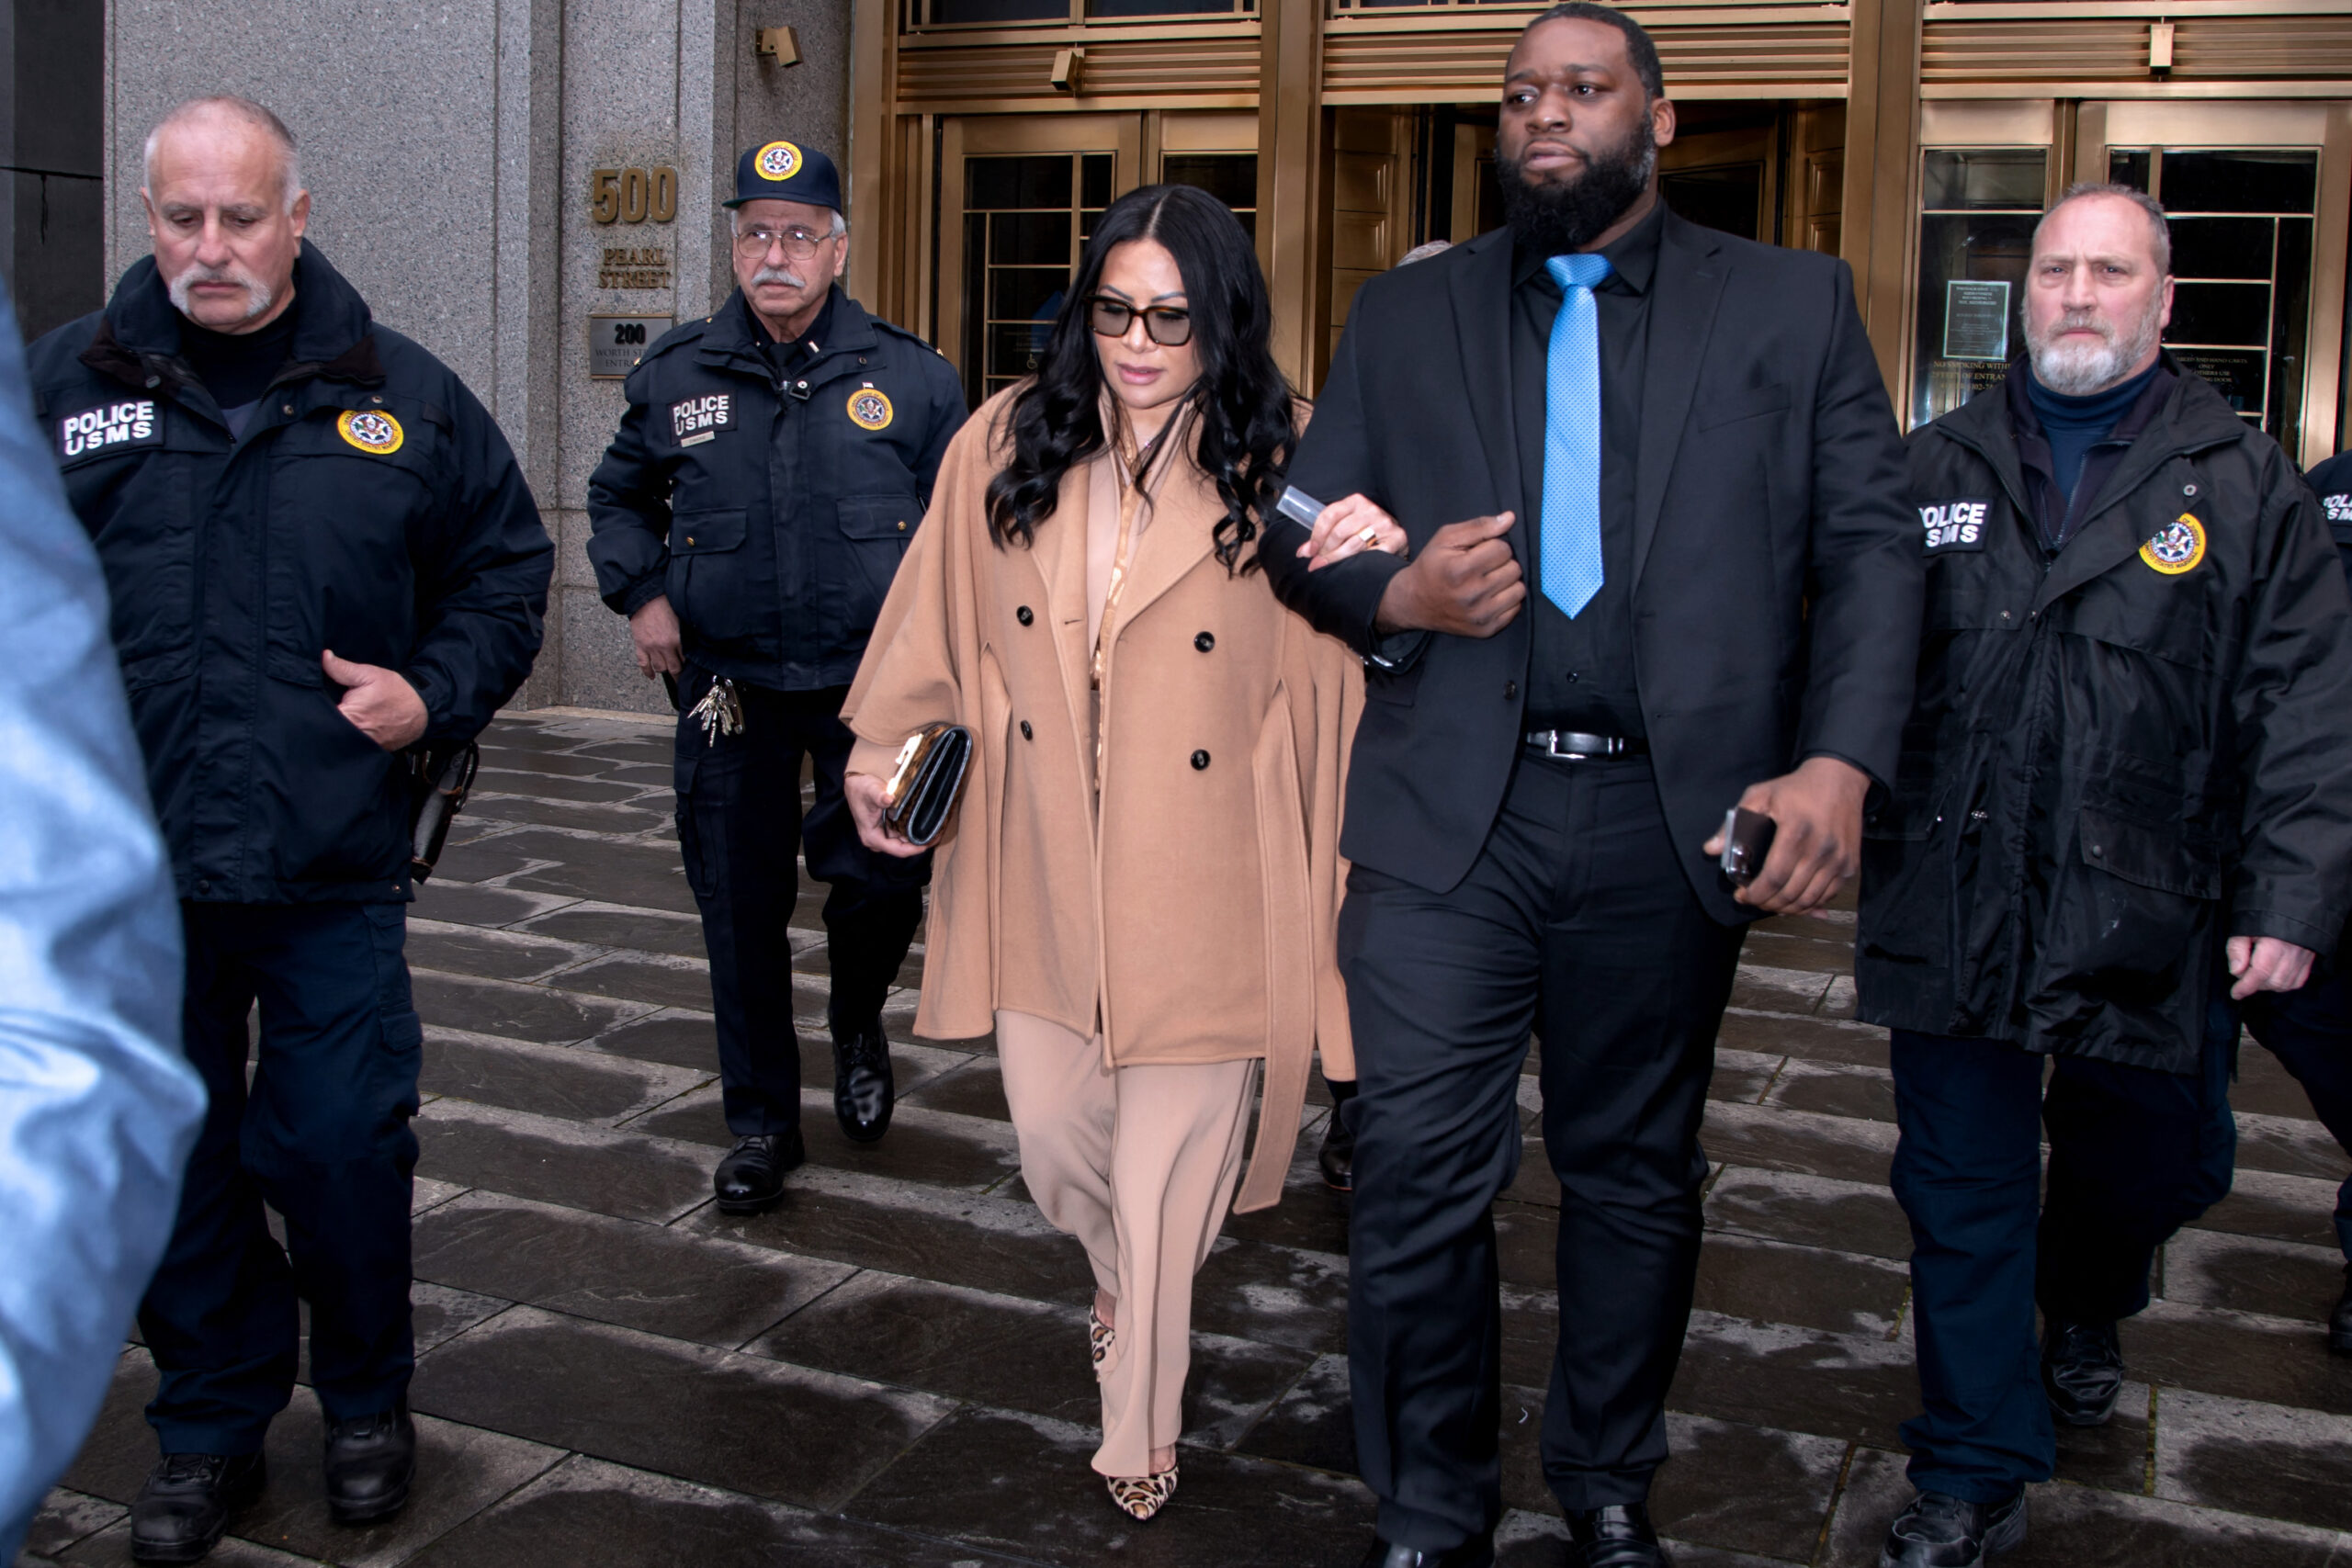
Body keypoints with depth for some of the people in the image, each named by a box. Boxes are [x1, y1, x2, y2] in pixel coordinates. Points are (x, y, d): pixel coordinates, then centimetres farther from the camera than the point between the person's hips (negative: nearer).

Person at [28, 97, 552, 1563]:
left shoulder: (401, 394, 3)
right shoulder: (64, 384, 2)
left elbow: (507, 562, 13)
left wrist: (436, 691, 0)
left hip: (334, 875, -1)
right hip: (122, 875, 1)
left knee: (342, 1150, 5)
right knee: (169, 1164, 12)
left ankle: (368, 1399, 30)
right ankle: (212, 1424, 32)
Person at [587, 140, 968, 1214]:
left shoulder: (910, 376, 1)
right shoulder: (676, 375, 4)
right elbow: (617, 497, 19)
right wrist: (641, 594, 3)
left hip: (869, 682, -1)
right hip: (728, 686, 2)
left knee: (883, 875, -10)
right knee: (741, 912, 7)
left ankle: (858, 1023, 25)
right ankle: (760, 1124, 23)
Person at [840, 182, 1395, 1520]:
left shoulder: (1284, 467, -8)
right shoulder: (1007, 445, 1)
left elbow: (1348, 666, -6)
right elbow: (941, 633, 10)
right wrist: (884, 756, 1)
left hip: (1201, 892, -3)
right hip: (1042, 879, 4)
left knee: (1168, 1177, 6)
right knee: (1053, 1133, 19)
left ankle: (1143, 1438, 29)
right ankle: (1120, 1281, 54)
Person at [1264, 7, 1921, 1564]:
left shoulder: (1795, 305, 7)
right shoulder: (1405, 315, 11)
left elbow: (1874, 546, 1)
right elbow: (1301, 531, 12)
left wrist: (1841, 761, -14)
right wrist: (1396, 594, -11)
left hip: (1670, 821, 0)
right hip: (1450, 811, 0)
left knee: (1636, 1176, 13)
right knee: (1420, 1174, -2)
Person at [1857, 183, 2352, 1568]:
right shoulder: (1939, 469, 8)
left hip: (2146, 923, 0)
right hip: (1953, 913, 0)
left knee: (2154, 1167, 17)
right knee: (1964, 1197, 6)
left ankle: (2086, 1314, 52)